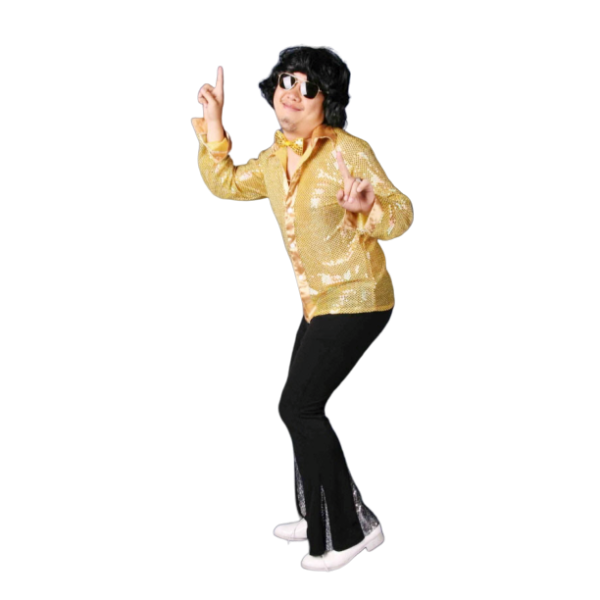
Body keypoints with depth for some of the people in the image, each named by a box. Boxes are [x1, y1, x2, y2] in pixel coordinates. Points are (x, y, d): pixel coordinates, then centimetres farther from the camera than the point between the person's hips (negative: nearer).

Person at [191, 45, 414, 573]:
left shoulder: (349, 151, -17)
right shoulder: (276, 158, 6)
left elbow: (402, 212, -19)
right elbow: (225, 184, 16)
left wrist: (367, 206, -40)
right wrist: (213, 125, 6)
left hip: (356, 301, -8)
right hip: (319, 301, 8)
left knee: (298, 407, -7)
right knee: (303, 407, 16)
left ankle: (349, 530, 8)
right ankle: (320, 517, 34)